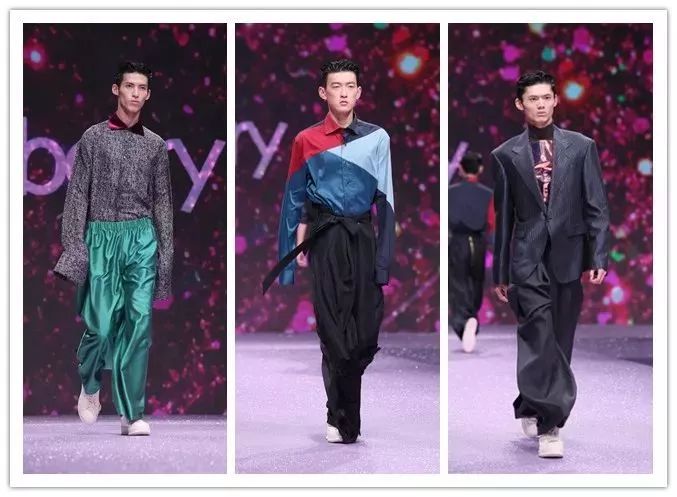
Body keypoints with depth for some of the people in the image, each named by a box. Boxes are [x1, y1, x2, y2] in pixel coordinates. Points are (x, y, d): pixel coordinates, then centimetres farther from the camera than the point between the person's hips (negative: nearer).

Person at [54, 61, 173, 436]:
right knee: (102, 324, -3)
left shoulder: (155, 145, 11)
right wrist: (73, 247, -7)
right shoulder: (93, 138, 4)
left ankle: (131, 414, -2)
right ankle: (89, 385, 28)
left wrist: (166, 252, 6)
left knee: (139, 324, -6)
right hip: (102, 235, -2)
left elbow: (162, 201, 12)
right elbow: (77, 195, 1)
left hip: (143, 237, 2)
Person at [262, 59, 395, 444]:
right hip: (326, 237, -1)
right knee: (333, 327, -2)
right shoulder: (307, 141, 2)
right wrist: (299, 244, 3)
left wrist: (386, 248, 0)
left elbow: (385, 196, 4)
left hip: (363, 235, 1)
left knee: (367, 324, 0)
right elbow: (297, 197, 8)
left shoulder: (377, 138, 3)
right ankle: (341, 419, 8)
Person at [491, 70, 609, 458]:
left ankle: (531, 408, 22)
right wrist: (500, 272, 9)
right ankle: (549, 425, -8)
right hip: (528, 262, -2)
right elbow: (503, 216, 8)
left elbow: (597, 206, 5)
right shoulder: (506, 155, 4)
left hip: (569, 259, 2)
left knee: (560, 342, 7)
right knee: (541, 341, -10)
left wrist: (598, 258, -4)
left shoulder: (581, 147, 5)